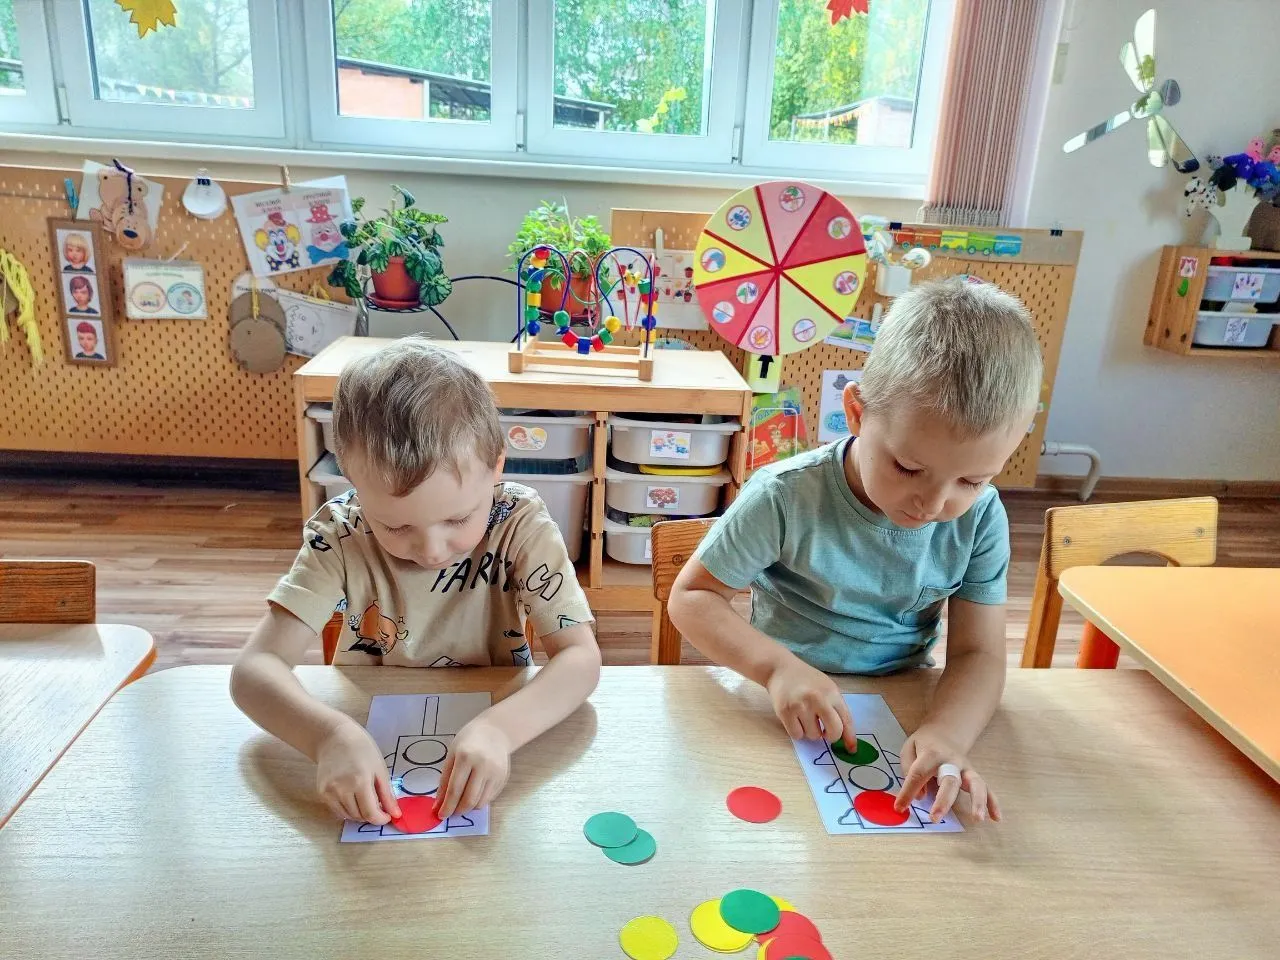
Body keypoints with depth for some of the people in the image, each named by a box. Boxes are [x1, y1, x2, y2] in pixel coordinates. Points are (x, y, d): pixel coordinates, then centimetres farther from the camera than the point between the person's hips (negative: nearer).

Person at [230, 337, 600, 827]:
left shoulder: (520, 524, -17)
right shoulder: (341, 534, -16)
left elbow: (582, 658, -21)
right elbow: (254, 668, -19)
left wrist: (499, 728, -39)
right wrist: (330, 734, -38)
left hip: (484, 751, 0)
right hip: (366, 748, 0)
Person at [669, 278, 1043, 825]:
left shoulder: (980, 519, -9)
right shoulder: (787, 497, -19)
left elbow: (977, 652, -8)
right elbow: (691, 596, -11)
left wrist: (947, 734, -30)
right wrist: (777, 666, -28)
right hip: (789, 716, -2)